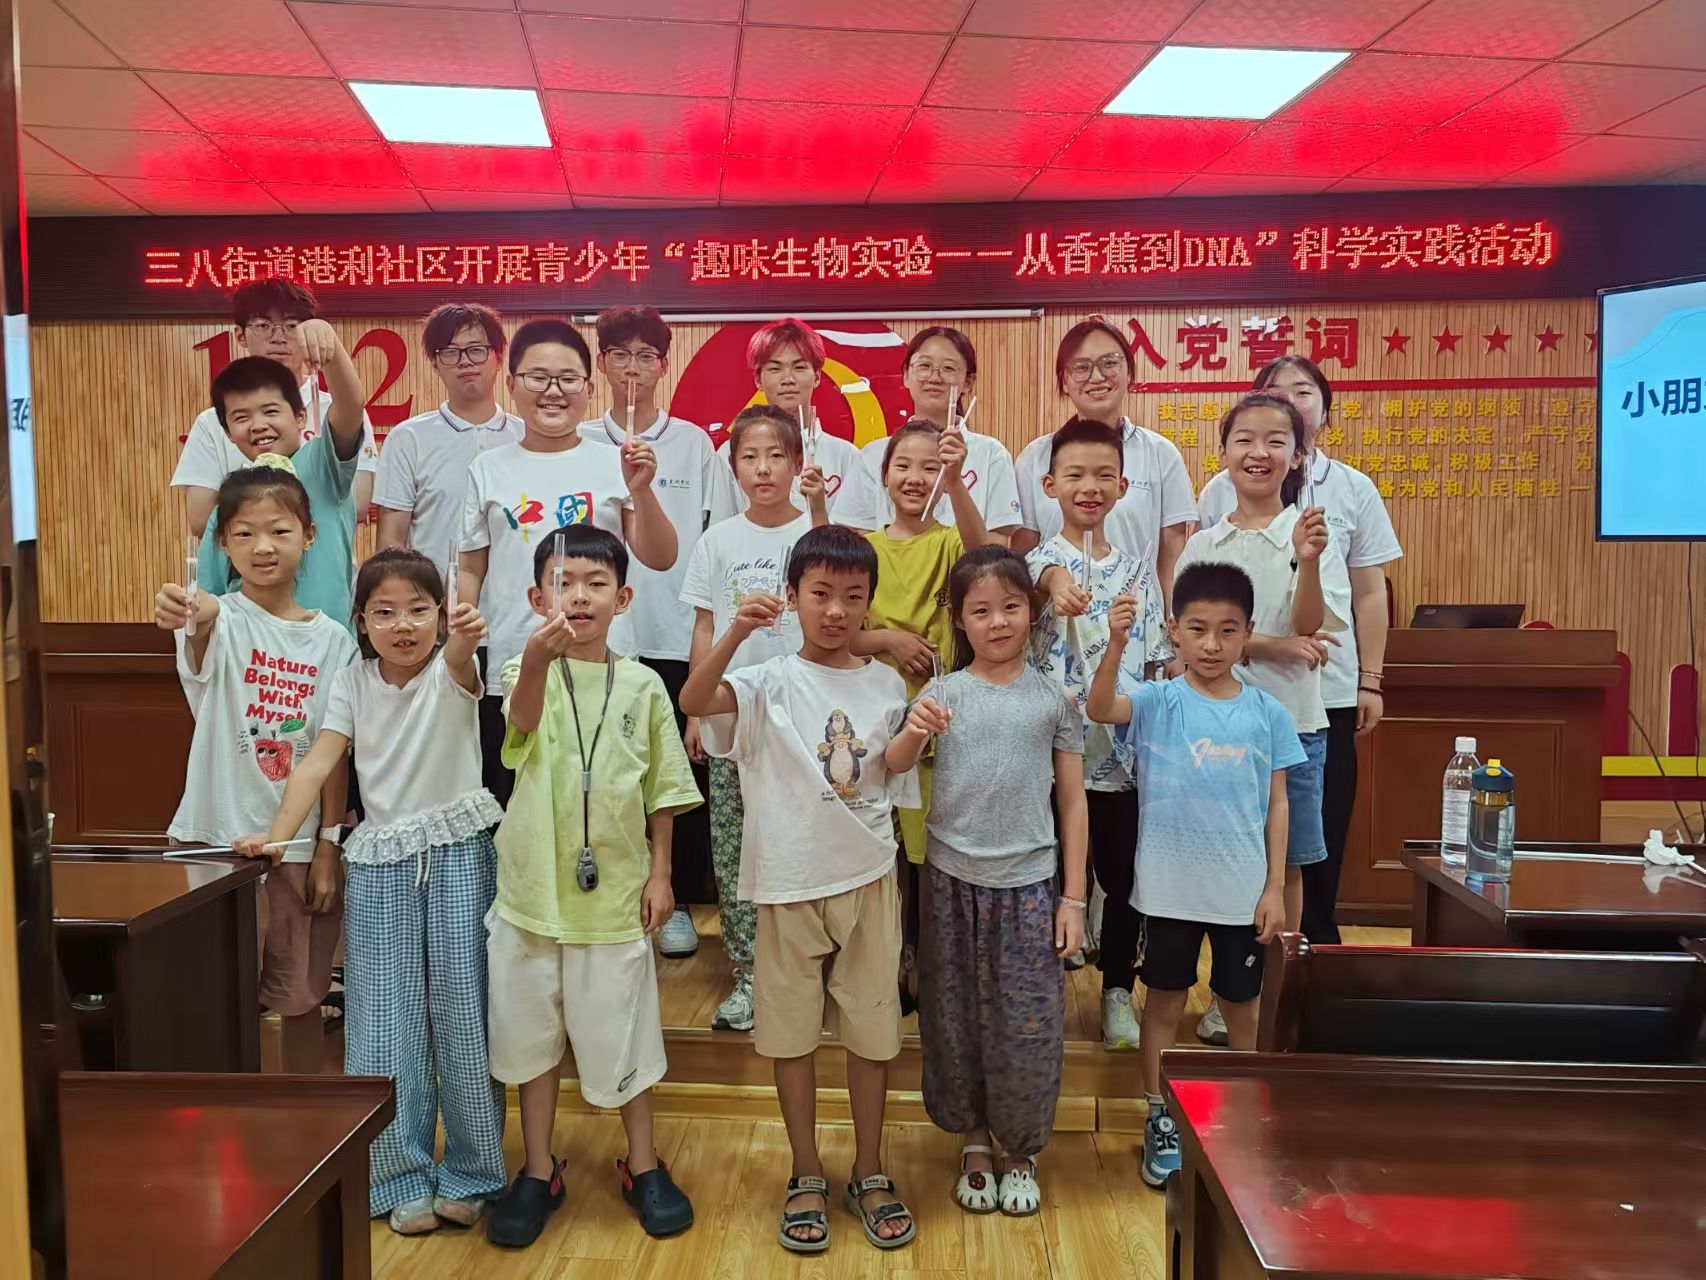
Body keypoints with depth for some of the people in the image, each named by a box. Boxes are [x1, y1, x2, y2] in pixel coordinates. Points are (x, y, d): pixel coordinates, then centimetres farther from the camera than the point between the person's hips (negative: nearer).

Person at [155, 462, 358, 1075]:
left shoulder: (332, 639, 0)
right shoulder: (221, 619, -7)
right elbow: (204, 643, -34)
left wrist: (328, 846, -1)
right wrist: (192, 620, -58)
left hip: (301, 842, 2)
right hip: (219, 837, -2)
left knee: (301, 996, 13)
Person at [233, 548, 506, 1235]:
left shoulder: (450, 674, -8)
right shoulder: (353, 683, 2)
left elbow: (461, 666, -32)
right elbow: (319, 763, -5)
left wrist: (464, 643, -55)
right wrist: (275, 837, -17)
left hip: (458, 853, -2)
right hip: (380, 864, 3)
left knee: (464, 1016, 4)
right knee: (383, 1026, 5)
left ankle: (470, 1172, 22)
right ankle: (403, 1177, 21)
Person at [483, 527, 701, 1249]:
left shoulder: (641, 686, -1)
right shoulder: (528, 670, -7)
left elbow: (662, 790, 5)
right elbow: (523, 718, -31)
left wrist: (660, 873, 1)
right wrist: (539, 656, -51)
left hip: (614, 889, 0)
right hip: (533, 888, 0)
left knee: (622, 1032, 12)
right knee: (531, 1032, 13)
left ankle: (642, 1165, 32)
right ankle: (538, 1173, 32)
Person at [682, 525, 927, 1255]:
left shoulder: (885, 684, 4)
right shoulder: (770, 681, -7)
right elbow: (694, 701, -25)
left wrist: (915, 736, -8)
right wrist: (735, 632, -40)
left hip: (868, 875, 3)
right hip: (789, 879, -2)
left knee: (871, 1028, 11)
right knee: (792, 1030, 9)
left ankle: (869, 1174, 29)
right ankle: (807, 1177, 26)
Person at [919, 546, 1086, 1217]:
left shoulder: (1054, 697, 0)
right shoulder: (942, 695, -1)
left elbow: (1073, 802, 3)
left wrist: (1073, 896, 1)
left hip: (1029, 883, 0)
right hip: (954, 879, 1)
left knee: (1028, 1023, 5)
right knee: (957, 1017, 10)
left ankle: (1020, 1150, 28)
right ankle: (974, 1144, 32)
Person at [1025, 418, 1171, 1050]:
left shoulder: (1138, 569, 8)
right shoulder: (1042, 560, -4)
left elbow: (1155, 664, 11)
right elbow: (1042, 573, -31)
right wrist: (1057, 581, -53)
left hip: (1125, 753, 3)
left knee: (1123, 878, 11)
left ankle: (1117, 990, 30)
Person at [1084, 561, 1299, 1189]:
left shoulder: (1266, 712, -1)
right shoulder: (1157, 701, -8)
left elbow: (1276, 803, 2)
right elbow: (1101, 709, -28)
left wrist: (1275, 885, 0)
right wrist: (1116, 645, -44)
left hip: (1244, 890, 2)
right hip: (1169, 886, -1)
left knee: (1242, 1004, 16)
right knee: (1165, 1000, 12)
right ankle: (1160, 1121, 28)